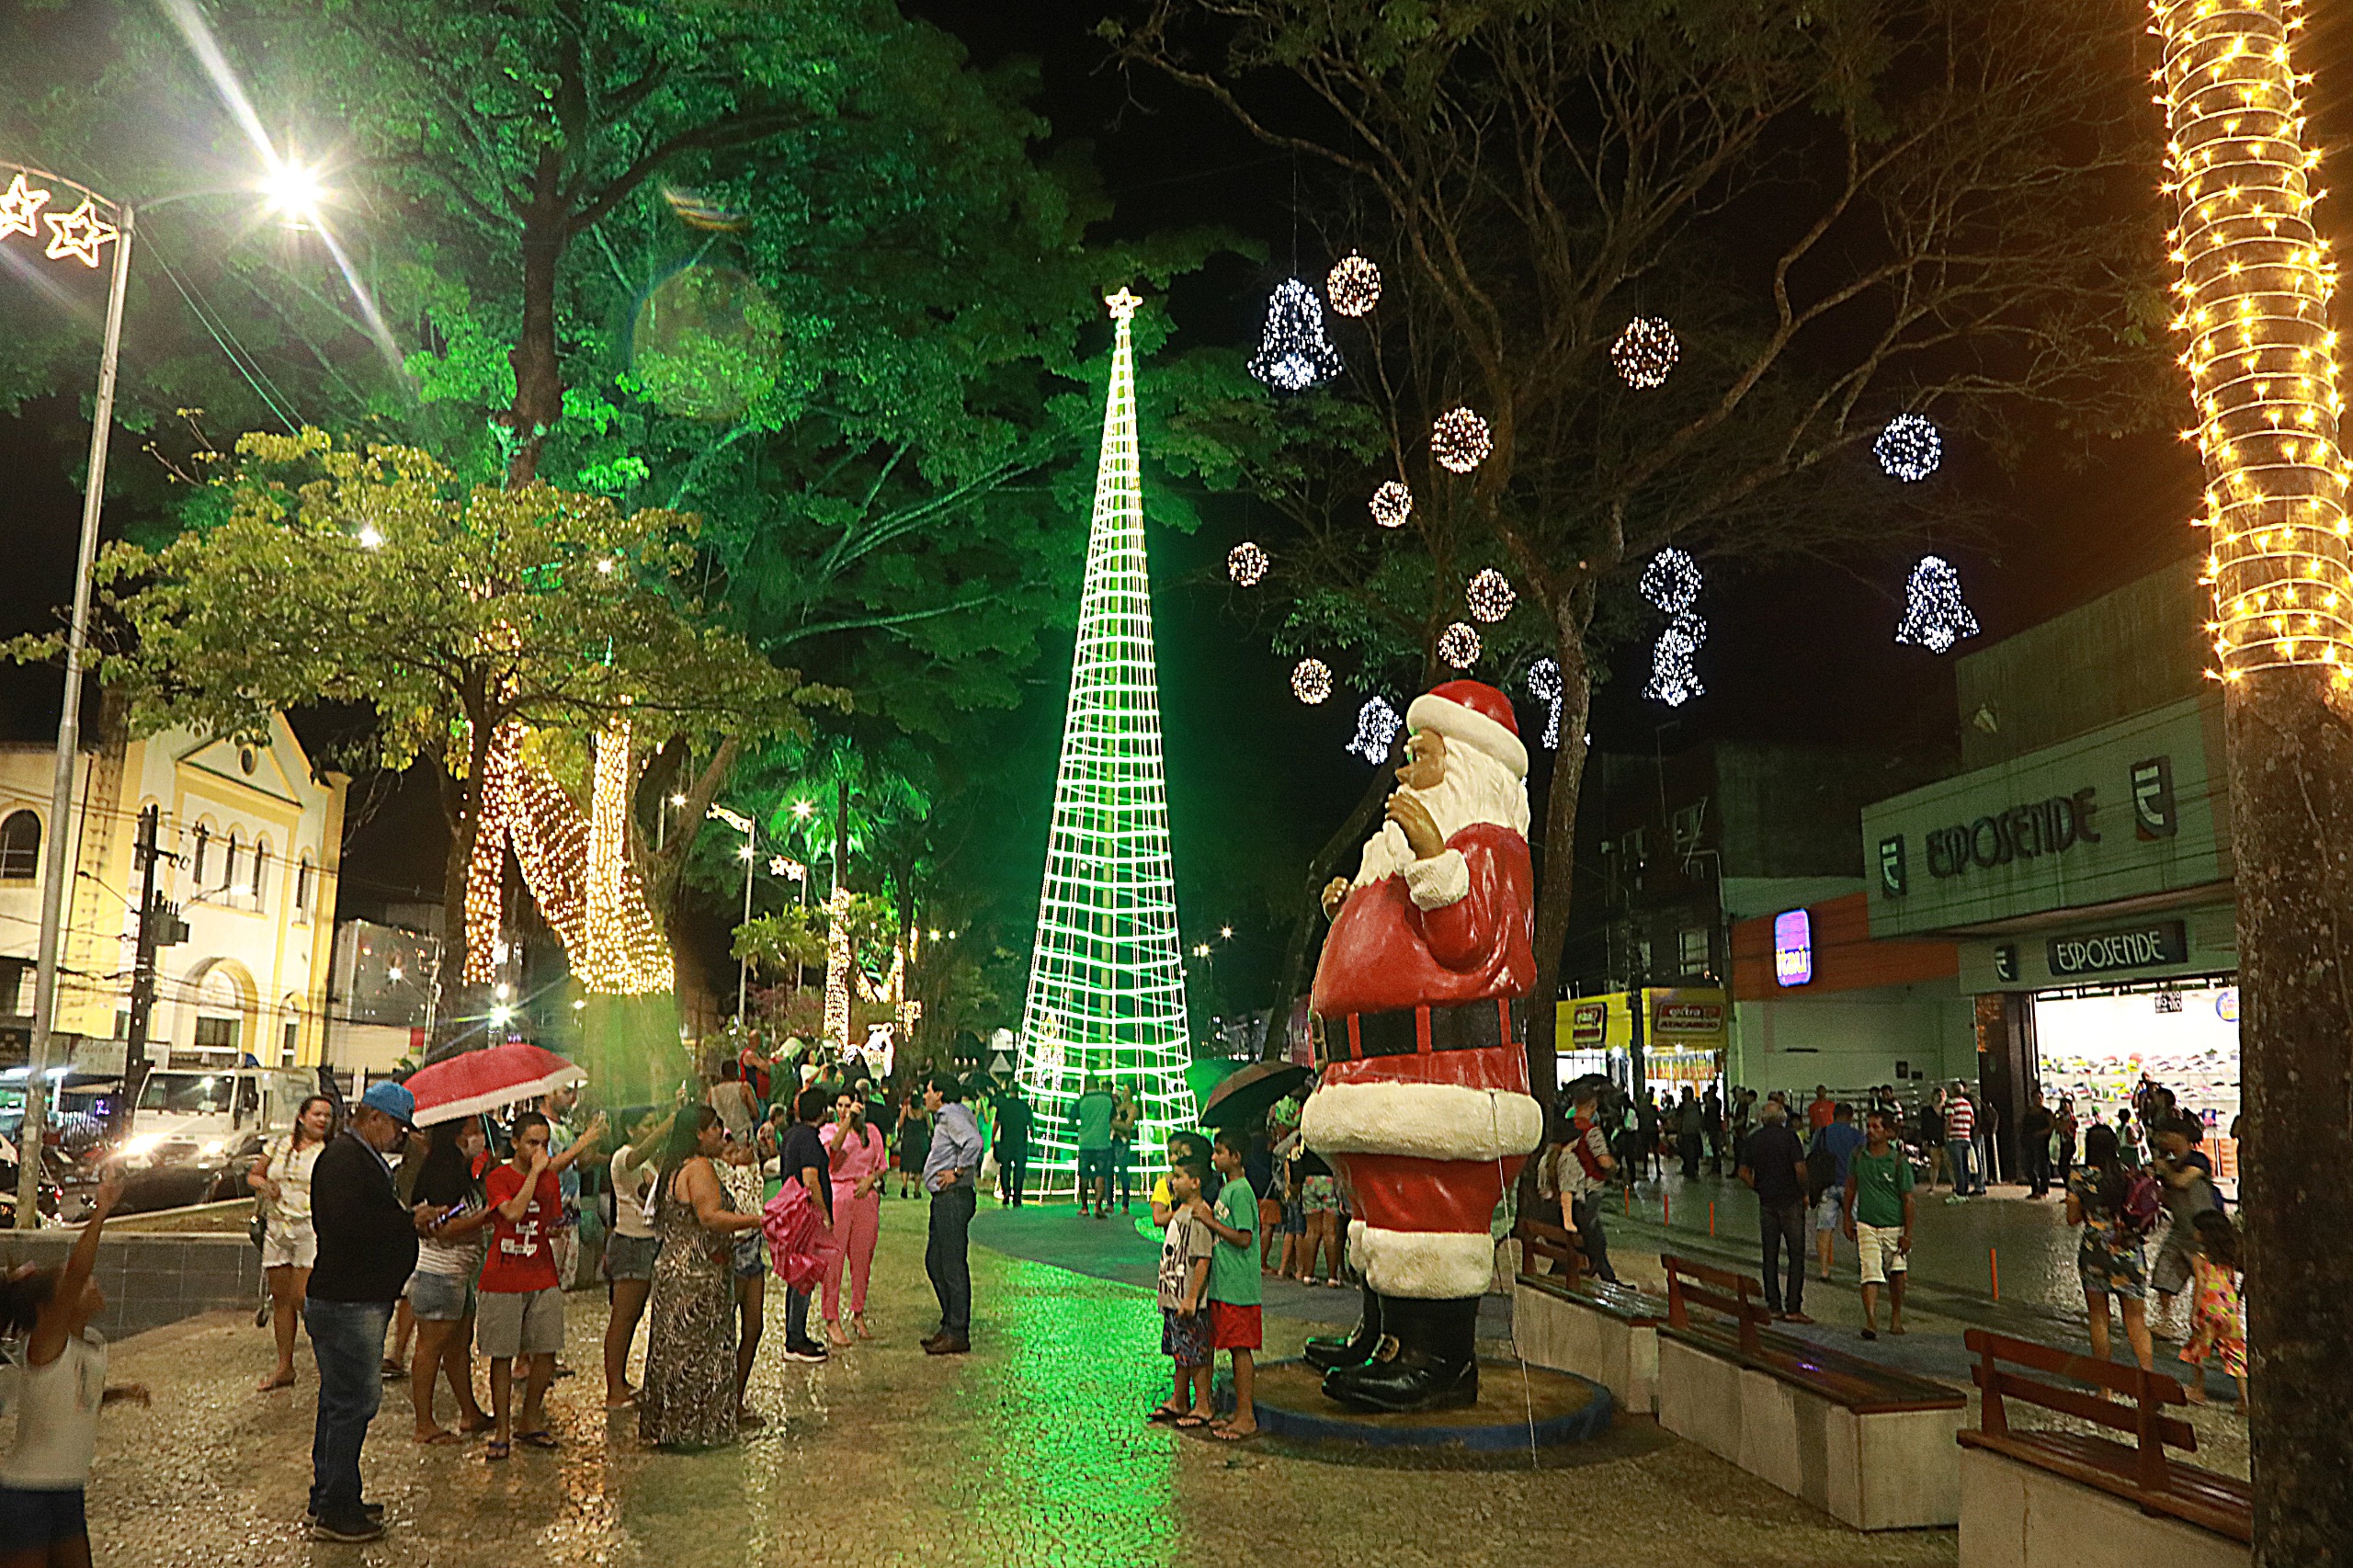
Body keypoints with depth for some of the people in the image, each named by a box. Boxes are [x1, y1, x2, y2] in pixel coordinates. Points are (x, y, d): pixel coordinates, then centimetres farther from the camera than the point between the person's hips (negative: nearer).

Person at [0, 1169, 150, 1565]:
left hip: (69, 1494, 8)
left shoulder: (94, 1344, 4)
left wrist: (124, 1391, 7)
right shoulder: (43, 1345, -18)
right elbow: (77, 1273, -36)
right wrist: (102, 1209, -38)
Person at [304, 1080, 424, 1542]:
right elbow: (350, 1226, -28)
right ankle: (335, 1511, 2)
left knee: (341, 1399, 18)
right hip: (346, 1304, -11)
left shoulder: (364, 1159, 18)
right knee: (353, 1401, -6)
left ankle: (329, 1498, 29)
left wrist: (409, 1218, 6)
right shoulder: (344, 1159, -16)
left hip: (361, 1300, 11)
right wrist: (408, 1221, -19)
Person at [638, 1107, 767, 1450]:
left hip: (673, 1265, 10)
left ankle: (664, 1427, 20)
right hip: (696, 1275, -10)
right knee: (696, 1350, -3)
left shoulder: (674, 1168, 15)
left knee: (676, 1350, 13)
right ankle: (690, 1430, 2)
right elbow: (711, 1217, -25)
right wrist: (759, 1220, -23)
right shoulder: (699, 1168, -15)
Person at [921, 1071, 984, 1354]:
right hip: (944, 1199, 11)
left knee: (953, 1265, -7)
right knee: (934, 1262, 15)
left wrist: (957, 1172, -21)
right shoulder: (944, 1117, 19)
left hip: (954, 1198, -11)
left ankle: (957, 1334, -3)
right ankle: (949, 1325, 21)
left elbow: (974, 1142, -29)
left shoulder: (953, 1116, -13)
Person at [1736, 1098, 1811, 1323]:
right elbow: (1800, 1168, -15)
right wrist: (1804, 1193, -1)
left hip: (1766, 1203, 4)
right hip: (1790, 1201, -4)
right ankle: (1793, 1308, -4)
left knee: (1770, 1256, 10)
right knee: (1796, 1255, 1)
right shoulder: (1788, 1136, -8)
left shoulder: (1753, 1139, 6)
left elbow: (1743, 1172, 5)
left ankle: (1774, 1306, 11)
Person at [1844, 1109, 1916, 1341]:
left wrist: (1908, 1234, -8)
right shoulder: (1858, 1156, 0)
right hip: (1866, 1225, 1)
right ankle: (1870, 1321, -19)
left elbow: (1908, 1199, -7)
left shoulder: (1899, 1160, -10)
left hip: (1894, 1226, -1)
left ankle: (1896, 1317, 31)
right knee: (1870, 1272, -12)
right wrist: (1848, 1220, 11)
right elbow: (1851, 1187, 12)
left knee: (1896, 1274, 12)